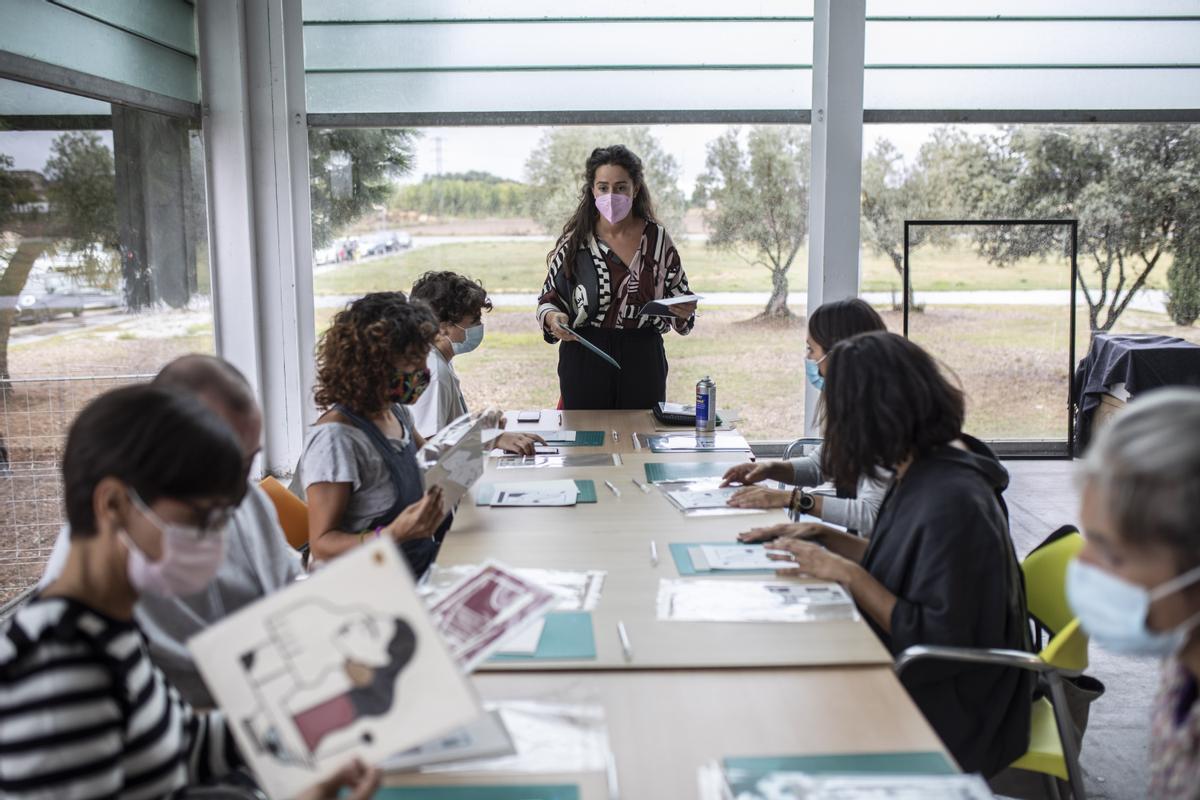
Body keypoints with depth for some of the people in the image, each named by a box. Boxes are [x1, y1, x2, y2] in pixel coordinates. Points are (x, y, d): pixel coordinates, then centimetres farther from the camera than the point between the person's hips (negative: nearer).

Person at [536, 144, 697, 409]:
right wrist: (552, 318, -16)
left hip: (642, 360, 1)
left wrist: (684, 311, -13)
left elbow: (679, 295, 8)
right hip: (584, 357, -1)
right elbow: (548, 298, 5)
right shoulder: (574, 241, -1)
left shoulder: (658, 239, 2)